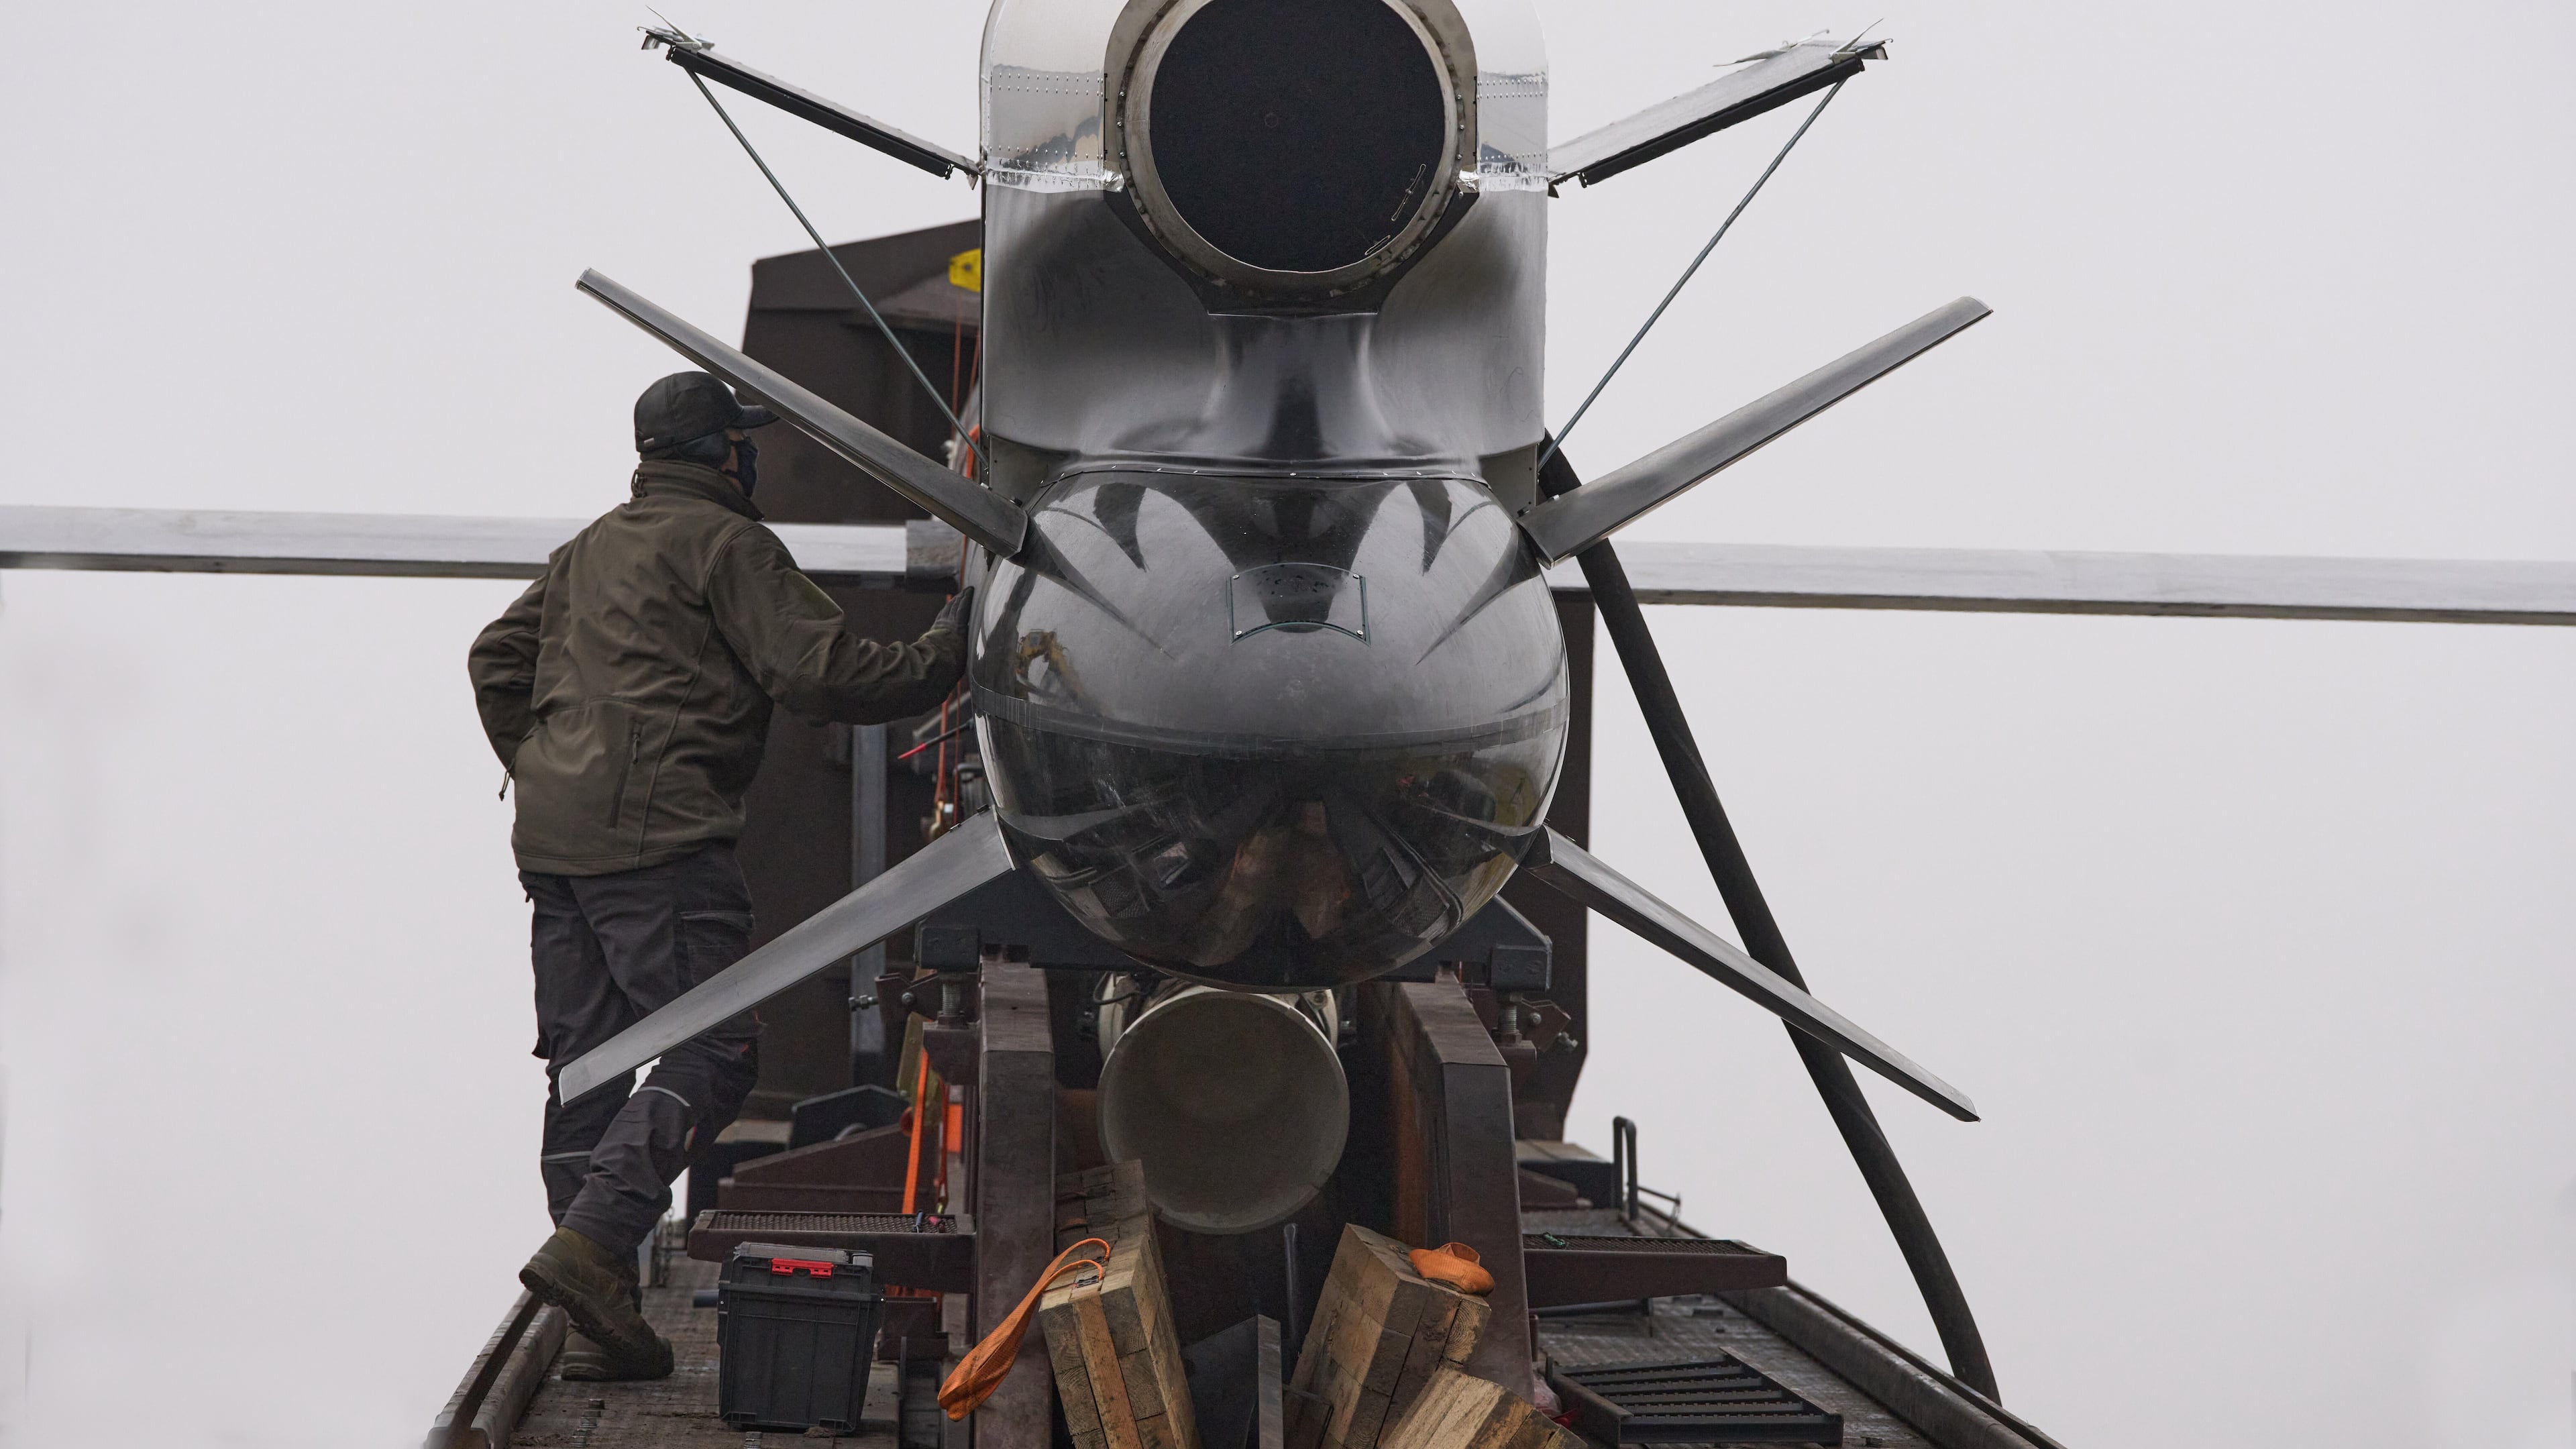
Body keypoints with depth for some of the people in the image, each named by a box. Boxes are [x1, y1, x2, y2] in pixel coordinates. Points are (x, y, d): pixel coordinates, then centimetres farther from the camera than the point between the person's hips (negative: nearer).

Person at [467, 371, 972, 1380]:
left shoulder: (590, 550, 24)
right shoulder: (726, 543, -3)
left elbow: (497, 661, 27)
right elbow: (824, 676, -10)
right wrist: (945, 656, 1)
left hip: (553, 838, 9)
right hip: (656, 839, -9)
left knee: (587, 1062, 8)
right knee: (713, 1048, -9)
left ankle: (598, 1322, 6)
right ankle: (594, 1241, -25)